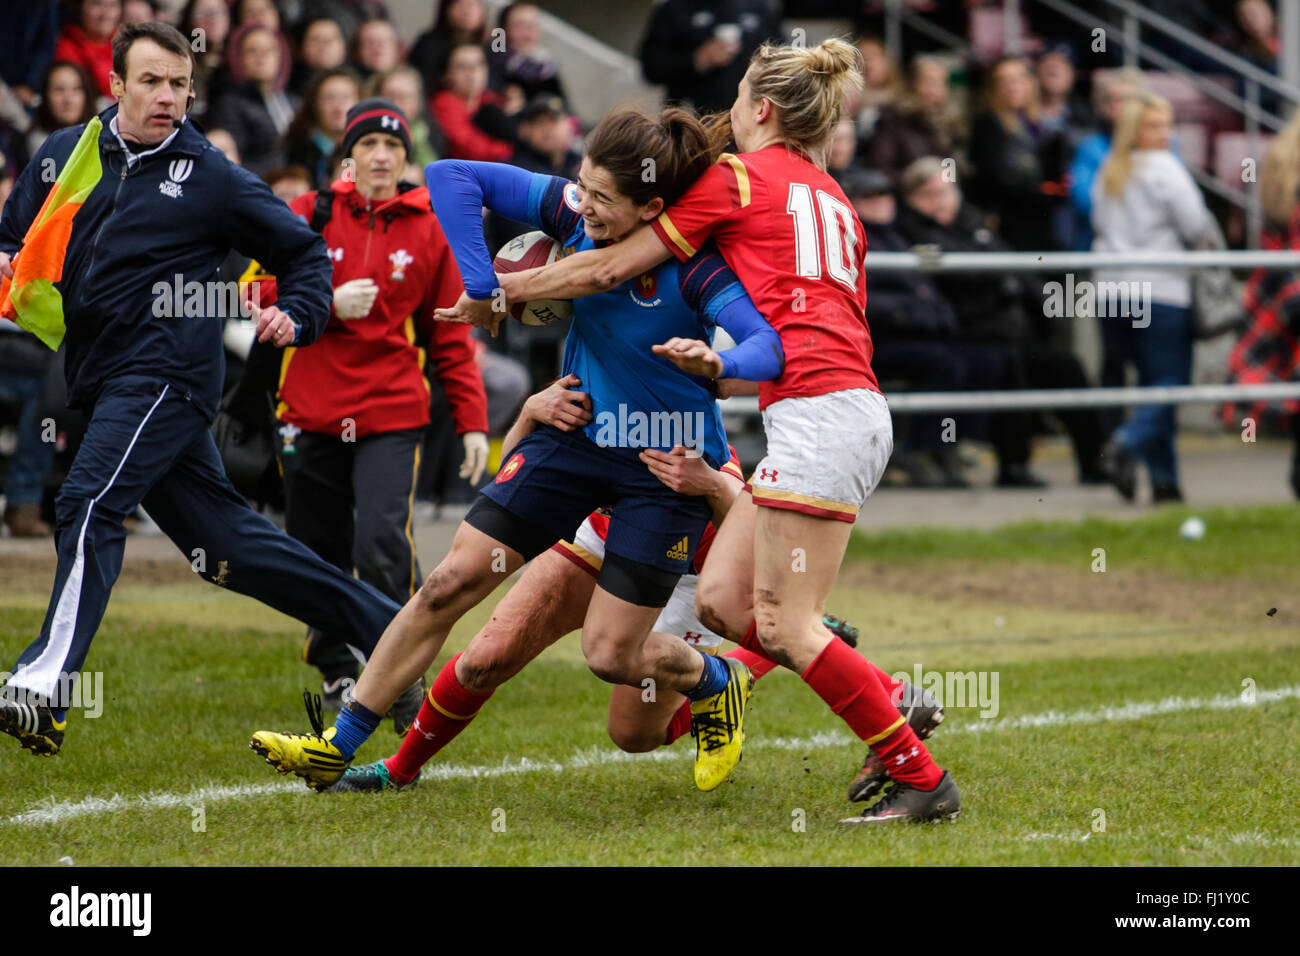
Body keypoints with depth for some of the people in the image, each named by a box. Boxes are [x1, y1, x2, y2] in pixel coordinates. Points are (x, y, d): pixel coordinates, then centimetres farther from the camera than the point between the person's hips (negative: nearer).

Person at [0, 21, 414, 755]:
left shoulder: (211, 178, 1)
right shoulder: (65, 155, 13)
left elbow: (306, 252, 8)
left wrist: (297, 318, -10)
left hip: (166, 373, -6)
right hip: (106, 383, 6)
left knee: (91, 505, -24)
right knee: (224, 542, 7)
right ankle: (381, 626, 17)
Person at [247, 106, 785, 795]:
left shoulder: (694, 266, -25)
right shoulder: (576, 211, -12)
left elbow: (768, 344, -34)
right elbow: (453, 176, -11)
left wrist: (720, 363, -55)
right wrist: (481, 287, -19)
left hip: (668, 463, -5)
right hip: (574, 432, 5)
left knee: (611, 655, -3)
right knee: (451, 583, -2)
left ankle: (718, 685, 31)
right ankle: (337, 748, 6)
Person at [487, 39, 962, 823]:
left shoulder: (736, 177, 2)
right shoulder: (834, 200, 24)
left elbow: (611, 268, 4)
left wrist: (502, 288, 15)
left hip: (818, 410, -8)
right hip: (850, 404, 8)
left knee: (784, 626, -8)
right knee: (722, 598, 8)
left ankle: (924, 779, -8)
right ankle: (895, 706, 6)